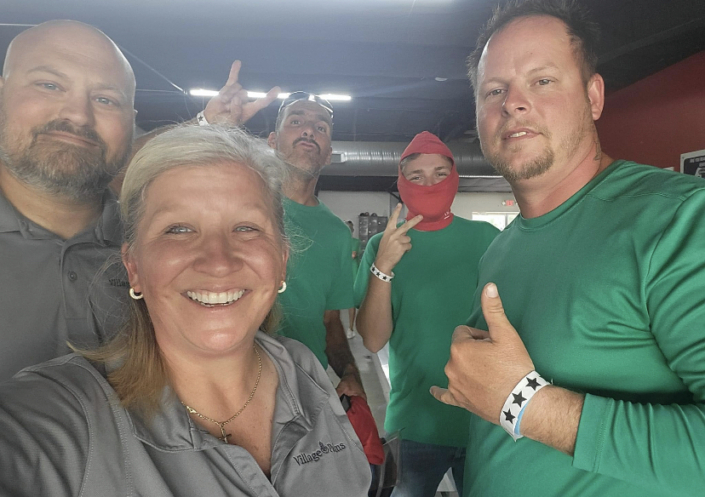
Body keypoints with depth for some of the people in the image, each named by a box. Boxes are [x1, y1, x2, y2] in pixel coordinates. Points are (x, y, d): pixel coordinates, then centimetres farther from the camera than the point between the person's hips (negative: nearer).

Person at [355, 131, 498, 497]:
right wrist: (383, 268, -24)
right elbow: (373, 340, -11)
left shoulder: (486, 238, -5)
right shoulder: (382, 245, -4)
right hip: (415, 425, 0)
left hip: (484, 423, 1)